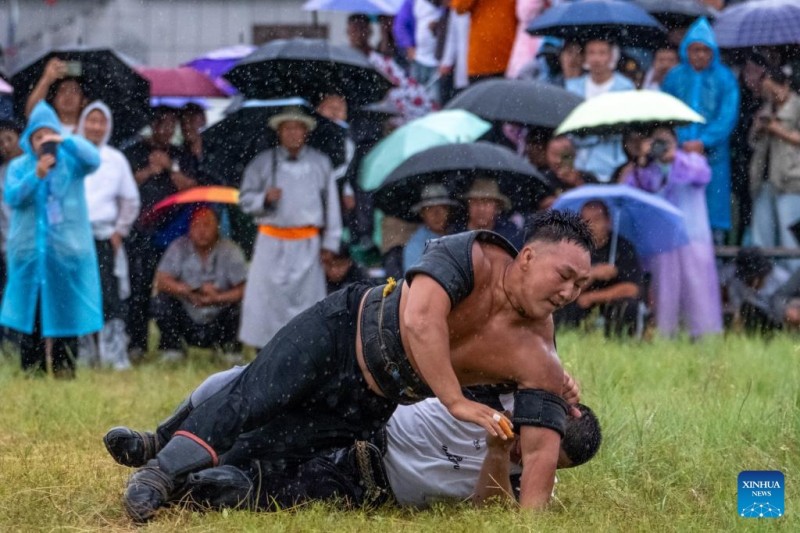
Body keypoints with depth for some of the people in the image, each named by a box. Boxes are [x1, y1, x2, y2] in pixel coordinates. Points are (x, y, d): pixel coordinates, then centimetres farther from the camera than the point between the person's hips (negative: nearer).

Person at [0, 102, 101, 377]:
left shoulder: (70, 162, 3)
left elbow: (93, 160, -17)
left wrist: (65, 141, -28)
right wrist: (36, 175, -21)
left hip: (67, 251, -1)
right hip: (30, 253, 1)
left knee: (65, 314, 0)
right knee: (31, 314, 1)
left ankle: (65, 373, 6)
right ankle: (32, 373, 6)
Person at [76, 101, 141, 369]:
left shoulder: (116, 159, 10)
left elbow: (130, 200, 15)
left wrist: (120, 231, 6)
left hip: (104, 236, 0)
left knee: (110, 295, -9)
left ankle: (116, 355, -8)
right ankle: (87, 354, 6)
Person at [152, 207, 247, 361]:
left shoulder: (230, 250, -9)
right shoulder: (179, 247, -6)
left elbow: (244, 290, -16)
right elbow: (161, 282, -15)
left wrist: (217, 298, -30)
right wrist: (196, 290, -25)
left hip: (218, 325, -1)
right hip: (188, 323, 1)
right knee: (161, 301, -23)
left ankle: (229, 346, 3)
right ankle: (172, 348, 2)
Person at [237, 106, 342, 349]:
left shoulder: (320, 163, 9)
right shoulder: (263, 162, 6)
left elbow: (331, 203, 11)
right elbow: (245, 199, 7)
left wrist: (330, 243, 7)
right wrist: (265, 198, -15)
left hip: (307, 244, 0)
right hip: (272, 243, 0)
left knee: (307, 297, -1)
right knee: (266, 298, -3)